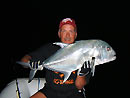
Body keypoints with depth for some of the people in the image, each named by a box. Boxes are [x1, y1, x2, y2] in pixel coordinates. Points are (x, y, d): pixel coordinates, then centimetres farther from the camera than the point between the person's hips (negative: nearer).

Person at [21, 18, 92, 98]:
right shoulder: (50, 49, 1)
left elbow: (79, 86, -2)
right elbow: (25, 59, 4)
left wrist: (82, 73, -22)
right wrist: (29, 63, -17)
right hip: (50, 91, 2)